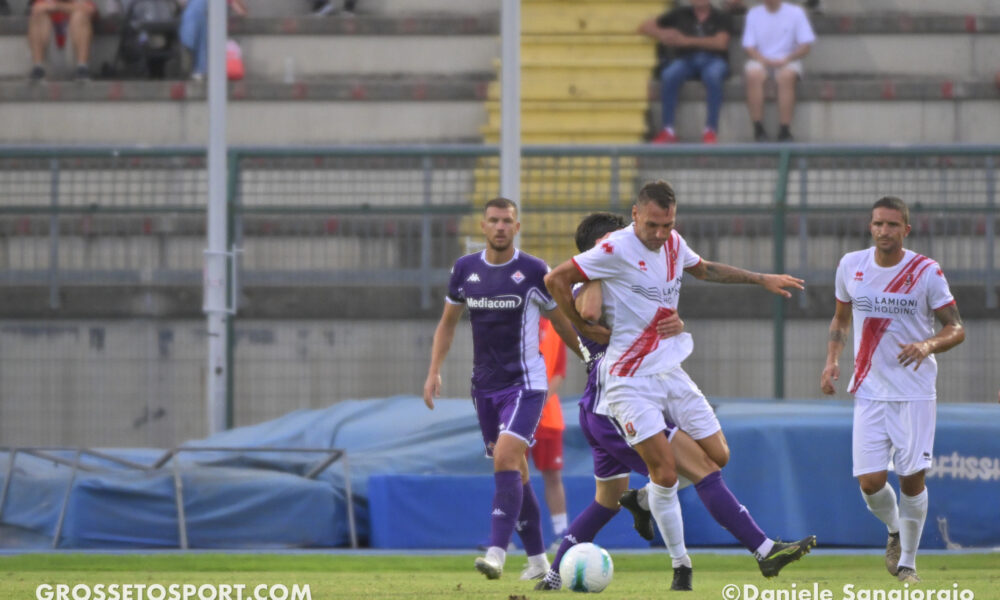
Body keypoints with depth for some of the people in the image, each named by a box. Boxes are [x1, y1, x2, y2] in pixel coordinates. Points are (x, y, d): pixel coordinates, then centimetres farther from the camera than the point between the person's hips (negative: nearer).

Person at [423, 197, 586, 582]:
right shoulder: (465, 269, 4)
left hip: (524, 384, -5)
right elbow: (448, 323, 16)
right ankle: (538, 559, 20)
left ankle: (497, 553, -28)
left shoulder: (534, 272, -6)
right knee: (515, 473, 10)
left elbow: (562, 324, 4)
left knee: (506, 457, -22)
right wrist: (434, 371, 6)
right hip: (485, 386, 5)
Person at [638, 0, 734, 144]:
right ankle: (668, 130, -32)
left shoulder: (721, 18, 12)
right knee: (669, 76, -33)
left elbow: (721, 43, -7)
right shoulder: (681, 14, 19)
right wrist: (662, 35, -5)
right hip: (686, 59, 2)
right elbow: (645, 26, 20)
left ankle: (711, 129, -35)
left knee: (713, 76, -39)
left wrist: (686, 41, -12)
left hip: (713, 60, -2)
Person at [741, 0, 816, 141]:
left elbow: (806, 46, 1)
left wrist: (786, 60, -16)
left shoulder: (796, 13, 5)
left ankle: (784, 130, -36)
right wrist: (765, 60, -16)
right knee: (753, 73, -34)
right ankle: (758, 129, -33)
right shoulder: (754, 14, 10)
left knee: (786, 75, -37)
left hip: (787, 62, -1)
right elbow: (749, 47, 4)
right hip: (761, 61, 1)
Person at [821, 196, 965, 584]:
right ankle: (894, 531, 27)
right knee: (870, 482, -6)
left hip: (915, 392, -2)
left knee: (912, 477, -5)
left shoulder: (926, 272, -8)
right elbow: (841, 318, 19)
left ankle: (907, 562, 13)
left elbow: (956, 329, -5)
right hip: (869, 391, 2)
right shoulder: (851, 266, 3)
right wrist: (832, 360, 4)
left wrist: (928, 344, -26)